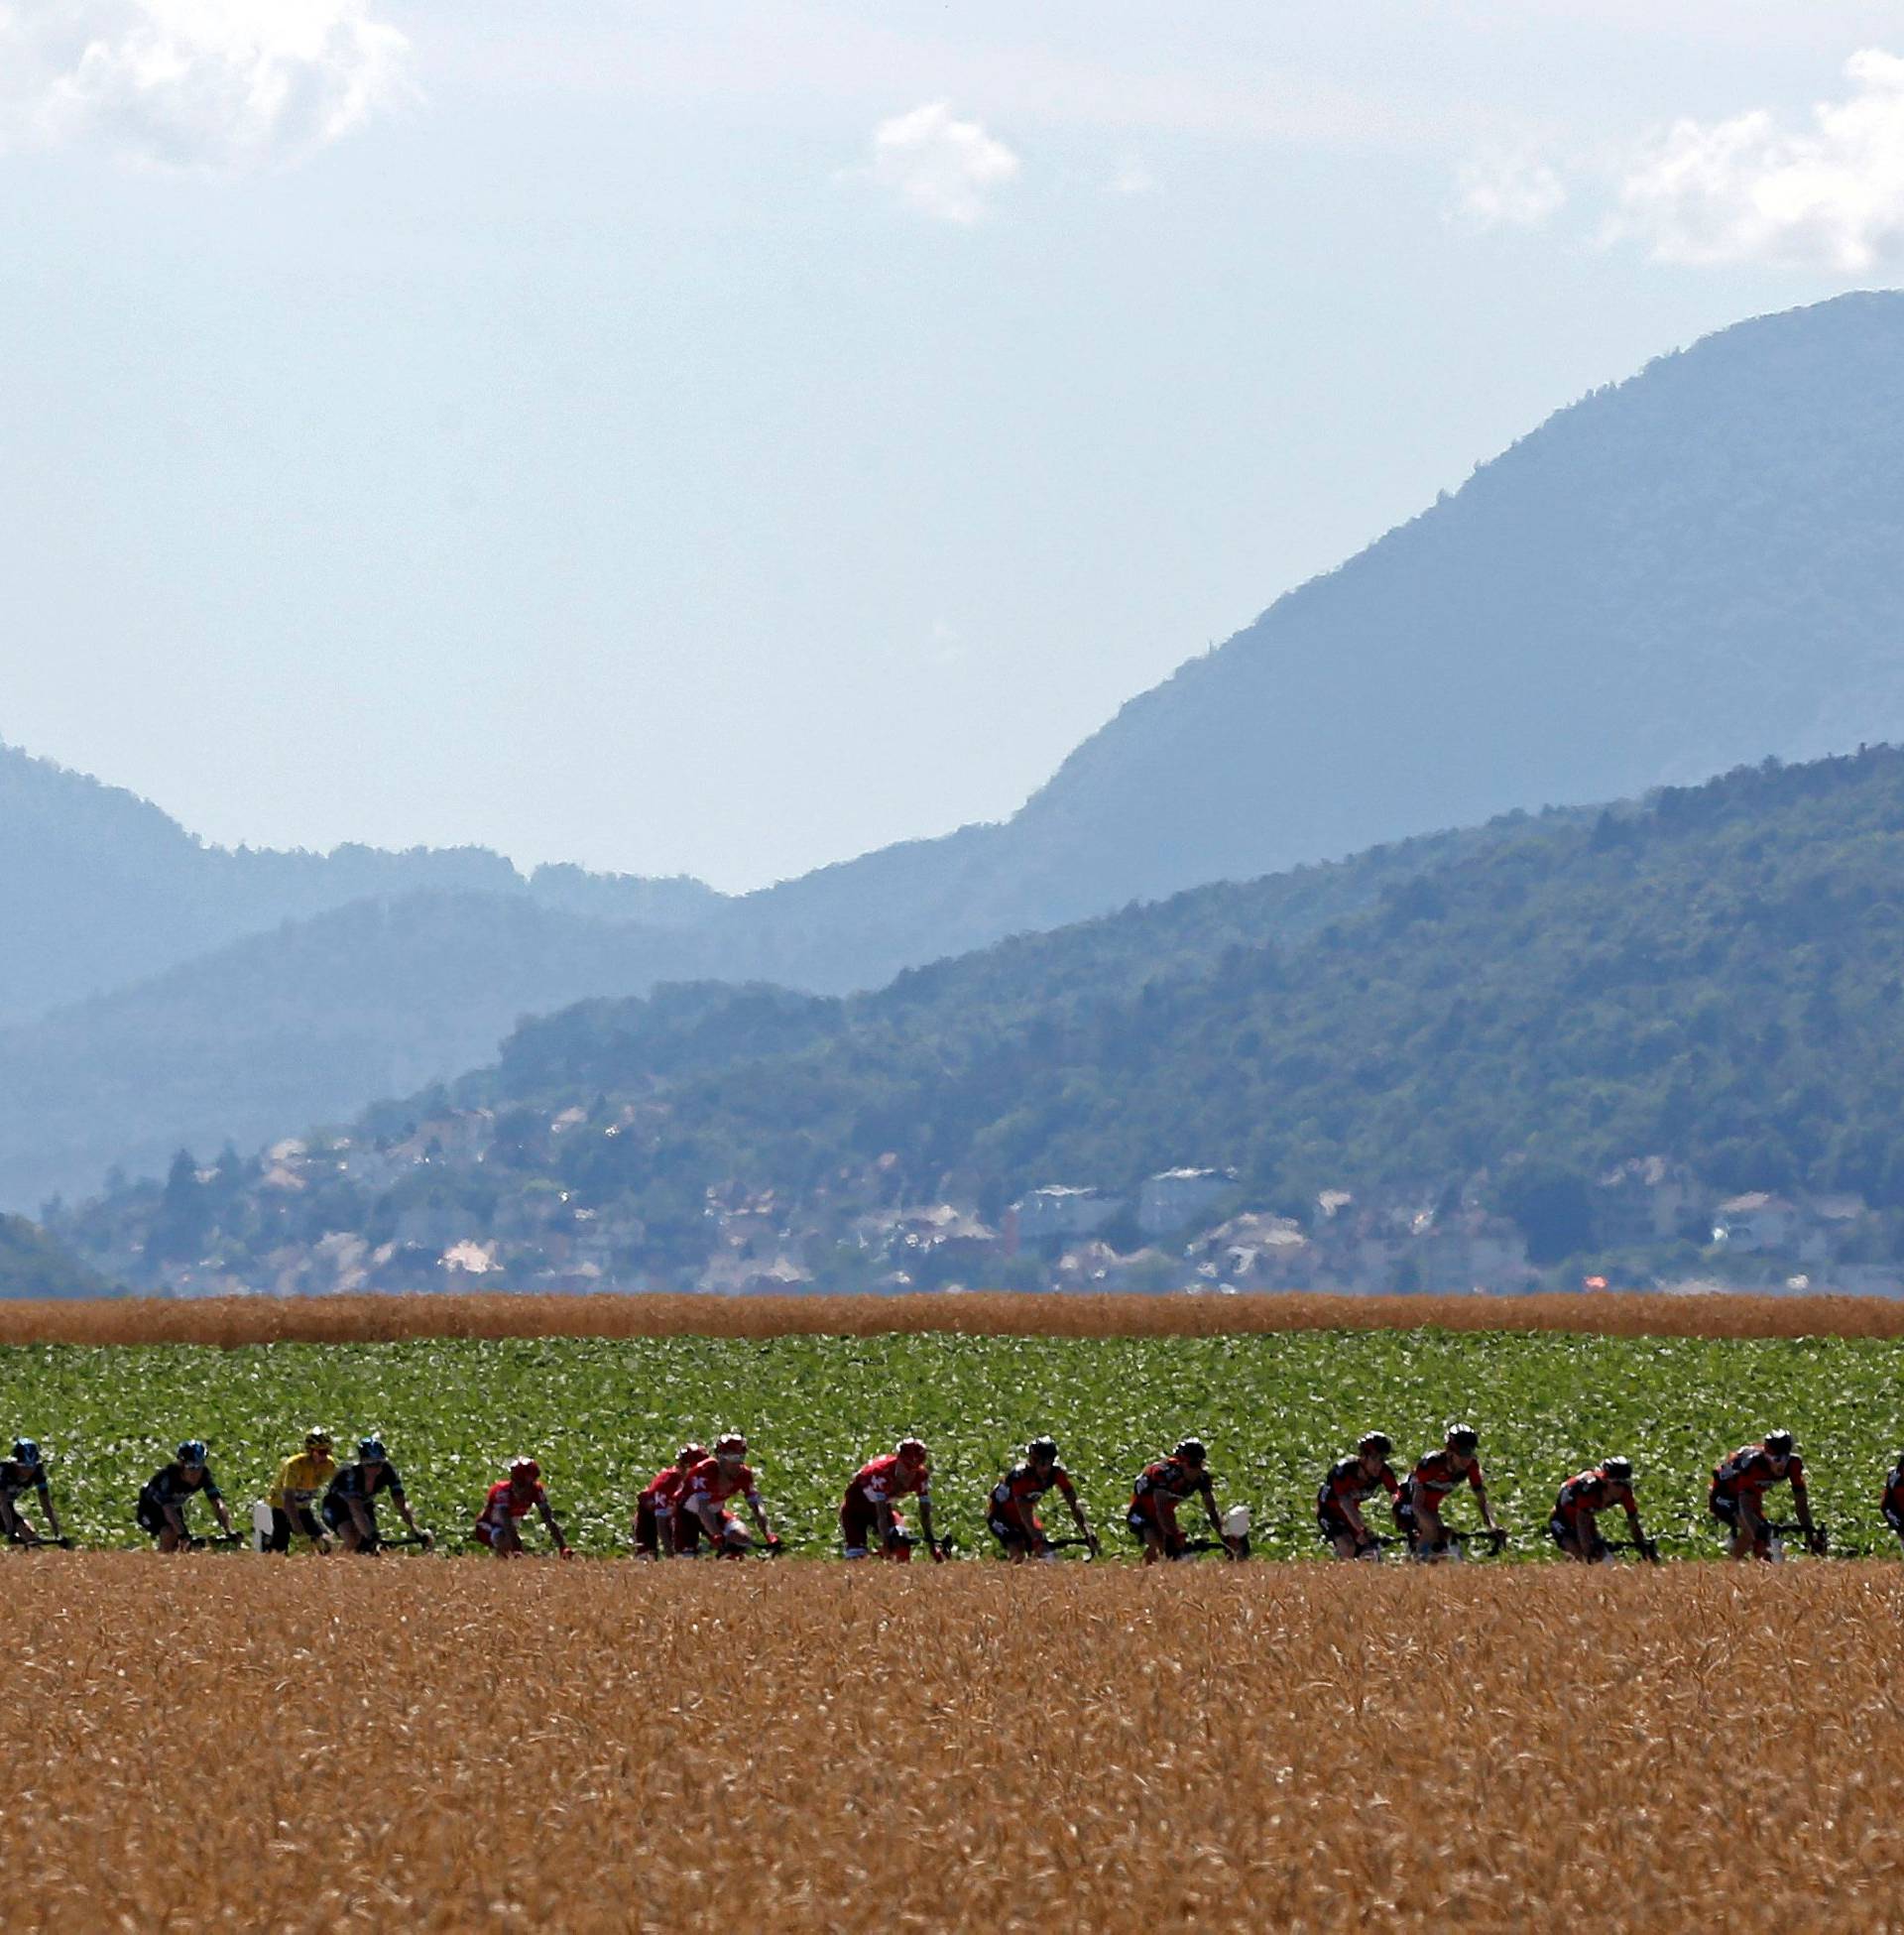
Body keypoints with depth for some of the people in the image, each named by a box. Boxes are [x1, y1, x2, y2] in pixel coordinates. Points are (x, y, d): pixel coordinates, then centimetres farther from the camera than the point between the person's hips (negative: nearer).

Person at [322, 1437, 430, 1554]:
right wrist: (372, 1536, -61)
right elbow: (356, 1511, -47)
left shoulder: (387, 1471, -26)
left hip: (365, 1504, 4)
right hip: (336, 1505, -4)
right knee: (352, 1541, -31)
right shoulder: (350, 1474, -38)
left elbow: (401, 1504, -28)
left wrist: (415, 1530, -42)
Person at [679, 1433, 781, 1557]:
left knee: (741, 1537, -20)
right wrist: (718, 1537, -56)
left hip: (716, 1512, 4)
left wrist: (769, 1536, -38)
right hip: (688, 1513, -4)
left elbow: (756, 1507, -22)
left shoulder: (743, 1475, -19)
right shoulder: (705, 1471, -34)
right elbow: (703, 1509, -43)